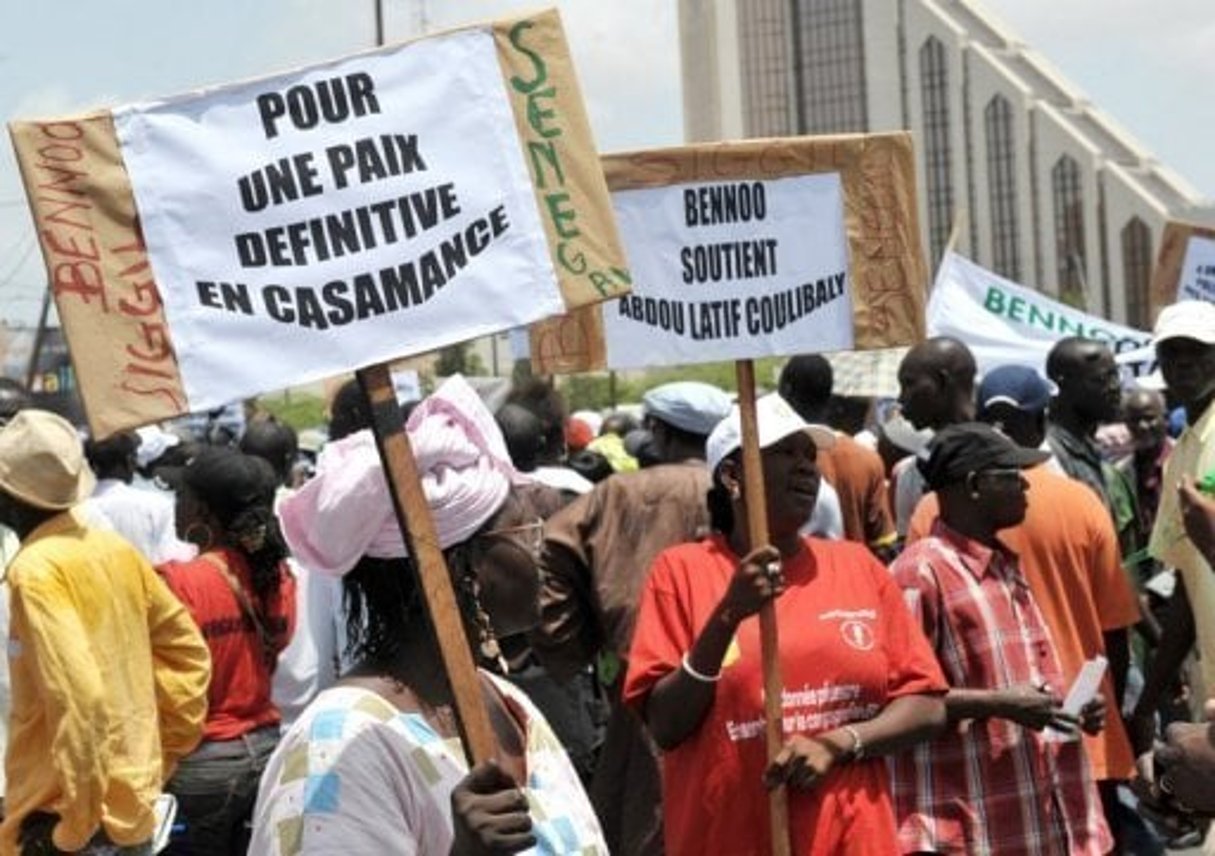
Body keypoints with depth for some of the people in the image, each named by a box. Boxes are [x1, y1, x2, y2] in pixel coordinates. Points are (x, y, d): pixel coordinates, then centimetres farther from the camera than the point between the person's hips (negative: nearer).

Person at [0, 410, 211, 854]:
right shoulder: (116, 550, 6)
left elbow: (78, 695, -27)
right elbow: (188, 649, 13)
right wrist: (160, 757, 16)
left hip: (62, 818, -8)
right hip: (132, 804, 8)